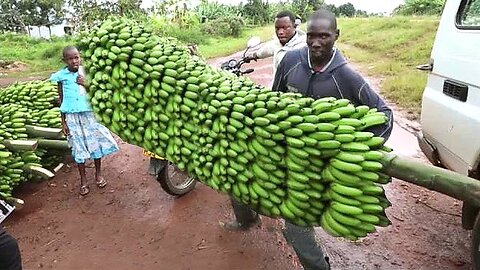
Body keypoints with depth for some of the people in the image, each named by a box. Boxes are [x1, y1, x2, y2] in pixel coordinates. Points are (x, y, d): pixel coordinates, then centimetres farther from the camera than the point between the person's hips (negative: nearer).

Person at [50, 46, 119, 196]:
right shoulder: (61, 76, -4)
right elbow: (61, 100, 2)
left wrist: (85, 84, -16)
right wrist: (63, 122, 2)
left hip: (89, 113, 1)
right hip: (72, 116, -1)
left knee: (96, 143, 7)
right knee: (79, 148, 7)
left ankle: (98, 174, 27)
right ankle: (83, 181, 20)